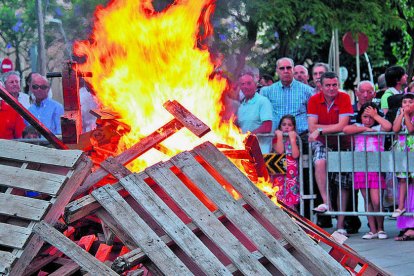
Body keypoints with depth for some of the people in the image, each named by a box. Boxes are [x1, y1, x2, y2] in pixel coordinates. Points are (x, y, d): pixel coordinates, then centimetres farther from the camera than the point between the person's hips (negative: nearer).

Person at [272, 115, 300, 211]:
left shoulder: (295, 139, 13)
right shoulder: (277, 138, 13)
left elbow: (295, 155, -5)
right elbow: (279, 151, -8)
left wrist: (292, 139, -4)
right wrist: (280, 136, -3)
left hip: (291, 169, 1)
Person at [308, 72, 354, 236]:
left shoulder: (344, 98, -11)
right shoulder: (314, 100, -6)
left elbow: (342, 126, -20)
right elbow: (312, 128, -13)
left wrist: (321, 130, -20)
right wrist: (335, 127, -16)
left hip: (342, 143, 0)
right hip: (321, 143, 0)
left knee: (344, 184, 1)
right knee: (320, 161, -34)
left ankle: (340, 224, 7)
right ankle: (326, 202, -33)